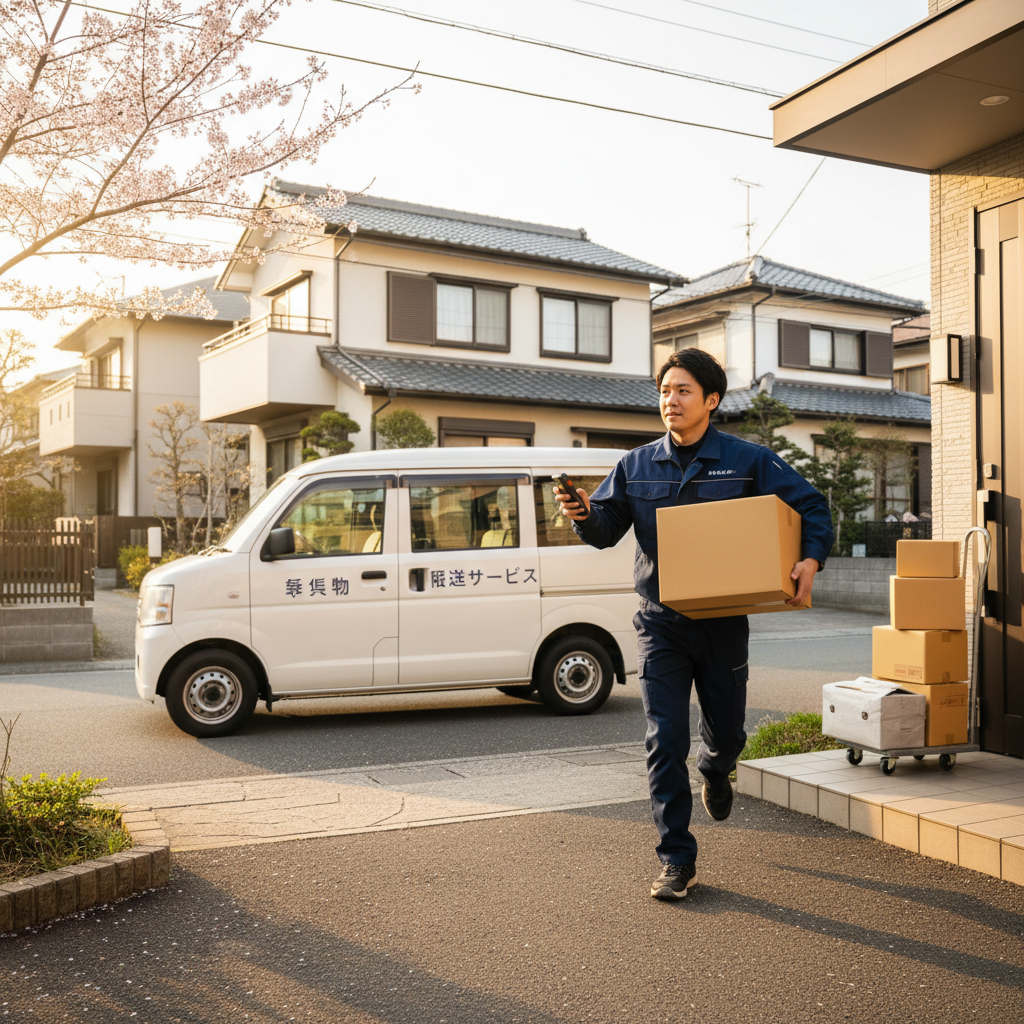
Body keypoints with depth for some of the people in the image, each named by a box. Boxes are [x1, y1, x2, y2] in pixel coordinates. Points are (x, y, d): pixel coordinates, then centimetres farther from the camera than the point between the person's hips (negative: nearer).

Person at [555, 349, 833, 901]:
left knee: (726, 734, 12)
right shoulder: (636, 465, 2)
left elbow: (811, 505, 1)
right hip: (661, 625, 0)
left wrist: (811, 560, -15)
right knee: (665, 742, -5)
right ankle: (677, 860, 8)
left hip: (723, 623, 0)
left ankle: (714, 771, 51)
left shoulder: (748, 461, -3)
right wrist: (582, 513, -20)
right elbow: (605, 529, 3)